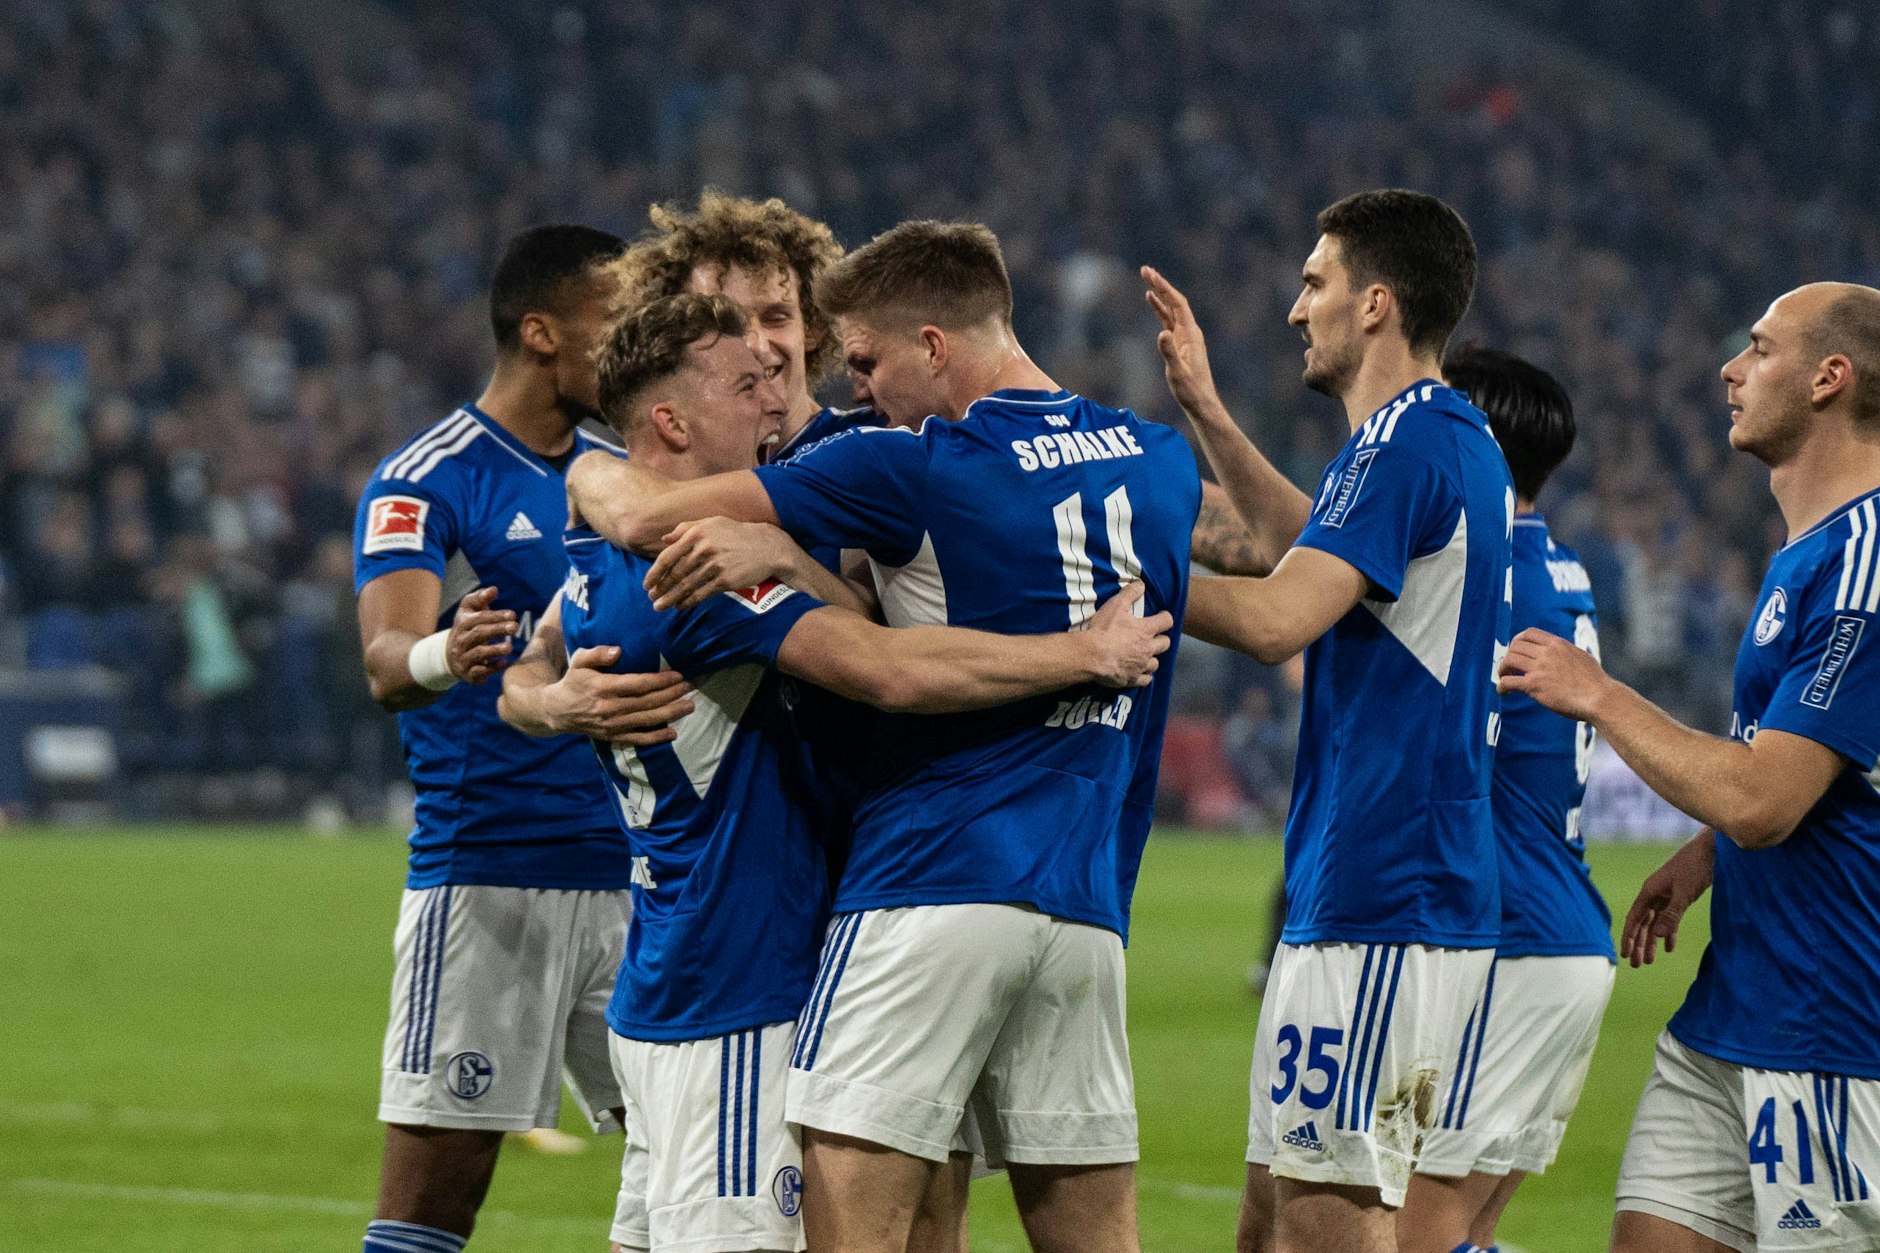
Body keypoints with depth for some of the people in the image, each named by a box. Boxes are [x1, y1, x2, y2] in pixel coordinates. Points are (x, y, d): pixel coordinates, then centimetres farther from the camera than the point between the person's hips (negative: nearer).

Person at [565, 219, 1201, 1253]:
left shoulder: (915, 469, -7)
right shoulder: (1160, 462, 11)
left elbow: (646, 519, -7)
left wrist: (589, 472, 18)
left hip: (934, 887, -6)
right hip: (1088, 910, 6)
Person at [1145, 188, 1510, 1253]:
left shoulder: (1408, 442, -14)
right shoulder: (1464, 441, 18)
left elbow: (1279, 618, -23)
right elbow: (1318, 546, 37)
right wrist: (1207, 414, 35)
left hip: (1376, 912, -10)